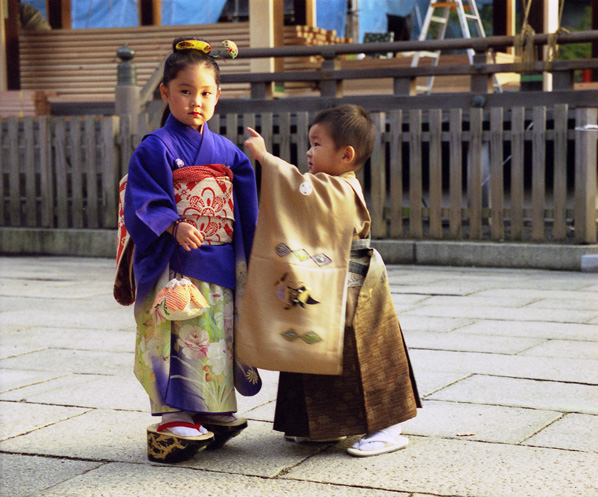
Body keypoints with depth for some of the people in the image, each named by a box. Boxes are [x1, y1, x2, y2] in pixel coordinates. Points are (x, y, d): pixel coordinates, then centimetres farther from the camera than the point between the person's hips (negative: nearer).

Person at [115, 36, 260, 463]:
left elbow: (247, 208, 14)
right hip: (175, 264, -5)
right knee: (181, 338, -6)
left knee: (219, 336, 10)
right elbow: (142, 203, -12)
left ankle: (216, 411, 21)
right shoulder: (155, 149, -5)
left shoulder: (228, 152, 11)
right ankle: (175, 416, 0)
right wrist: (174, 227, -27)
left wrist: (251, 260, 6)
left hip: (221, 263, 5)